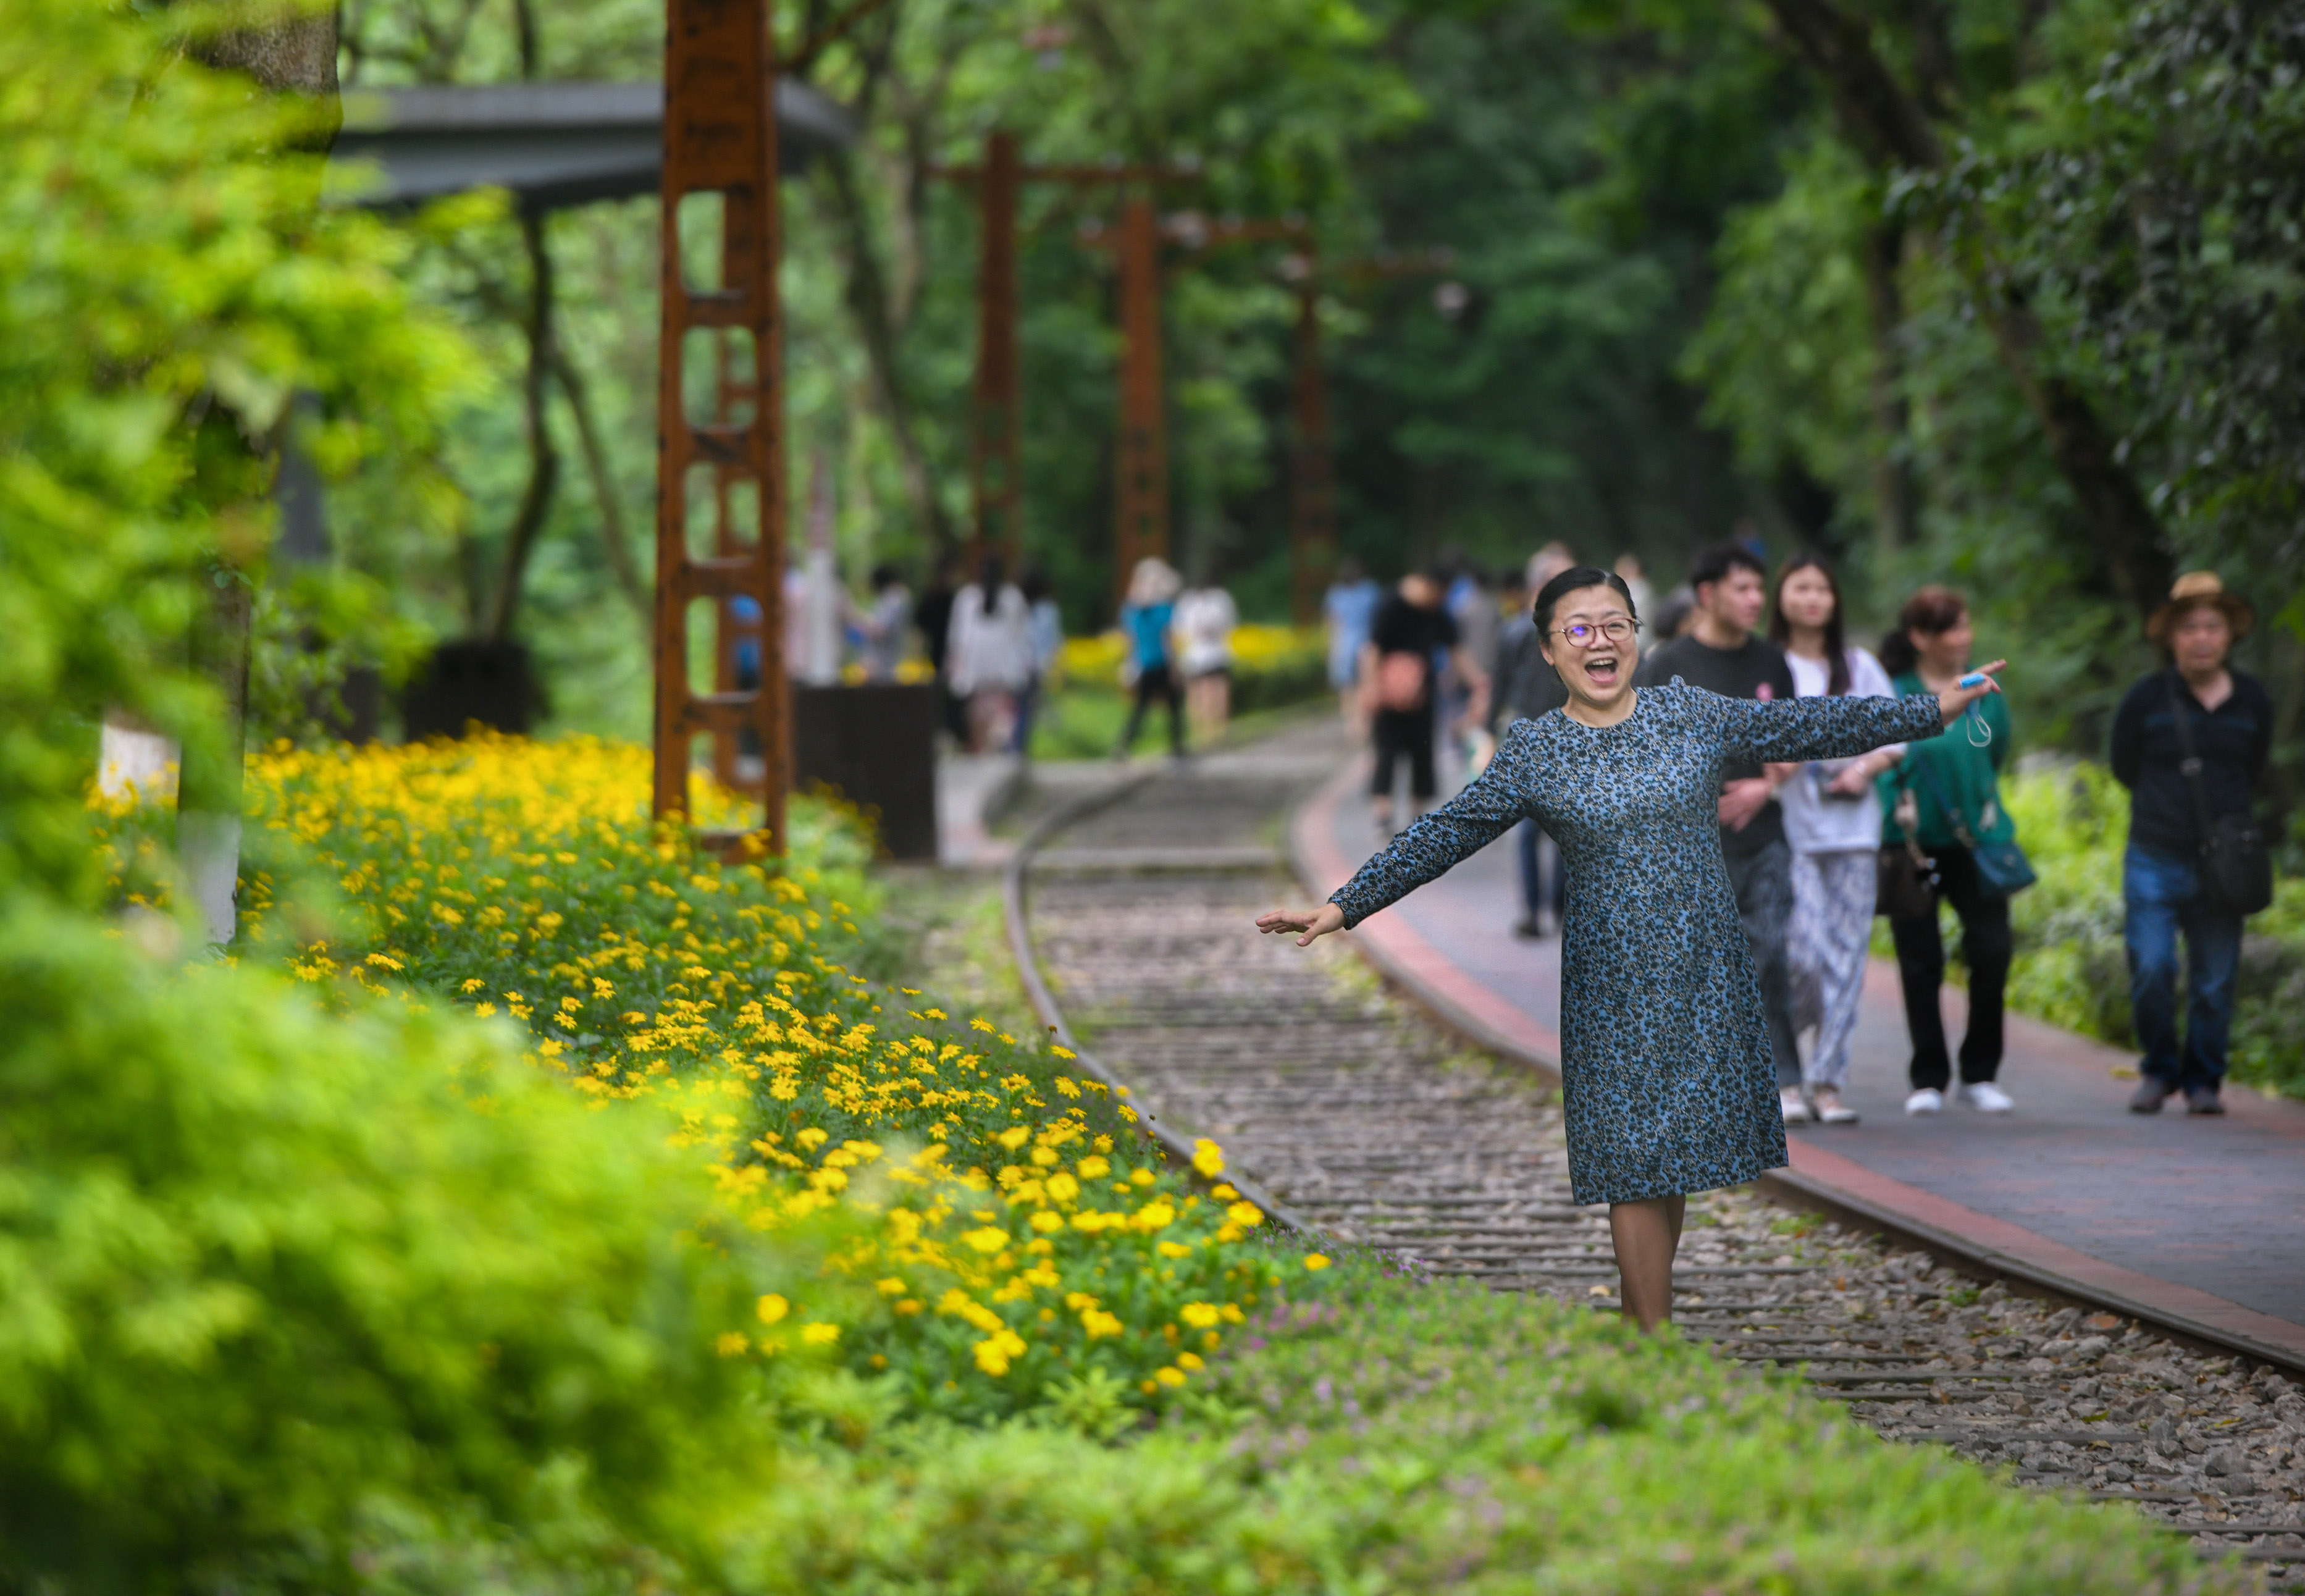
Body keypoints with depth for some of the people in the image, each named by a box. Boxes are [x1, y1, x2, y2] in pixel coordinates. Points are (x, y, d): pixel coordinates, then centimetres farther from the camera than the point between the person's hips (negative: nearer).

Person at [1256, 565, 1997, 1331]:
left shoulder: (1692, 714, 4)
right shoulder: (1533, 750, -1)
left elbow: (1810, 725, 9)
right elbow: (1442, 837, 1)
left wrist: (1933, 710, 9)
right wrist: (1343, 907, -4)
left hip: (1703, 975, 2)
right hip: (1611, 987, -2)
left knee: (1675, 1156, 6)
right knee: (1635, 1165, -4)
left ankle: (1647, 1325, 19)